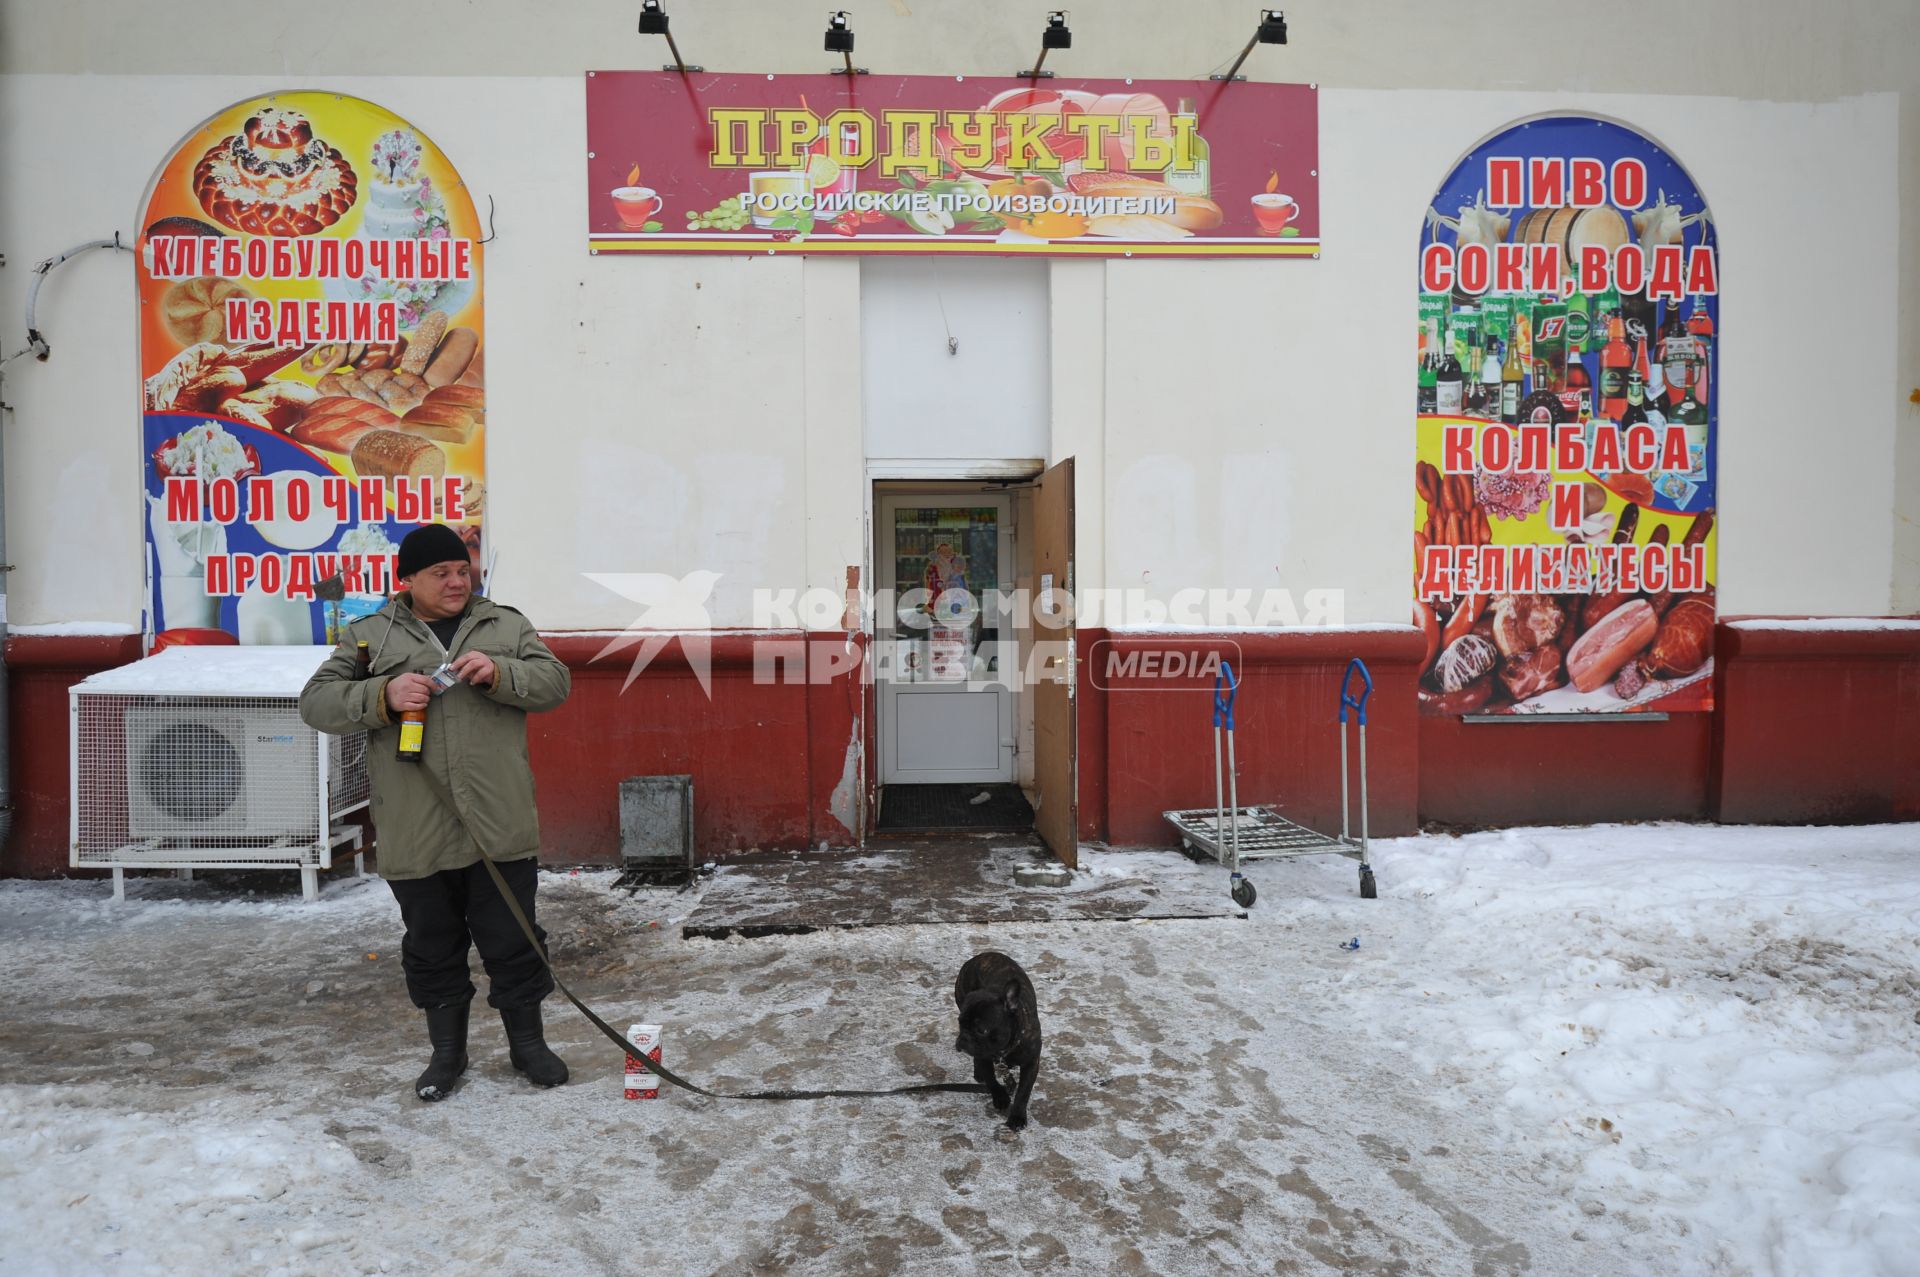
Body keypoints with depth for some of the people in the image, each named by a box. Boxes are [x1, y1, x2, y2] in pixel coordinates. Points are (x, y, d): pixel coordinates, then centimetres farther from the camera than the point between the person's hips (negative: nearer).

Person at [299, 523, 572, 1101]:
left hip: (501, 829, 0)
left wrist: (498, 674, -17)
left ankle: (527, 1042, 26)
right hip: (416, 833, 1)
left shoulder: (506, 624, 8)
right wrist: (384, 695, -16)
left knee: (514, 941, 7)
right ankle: (447, 1051, 32)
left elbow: (554, 681, 1)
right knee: (432, 947, 14)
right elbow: (316, 702, 1)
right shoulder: (370, 635, 6)